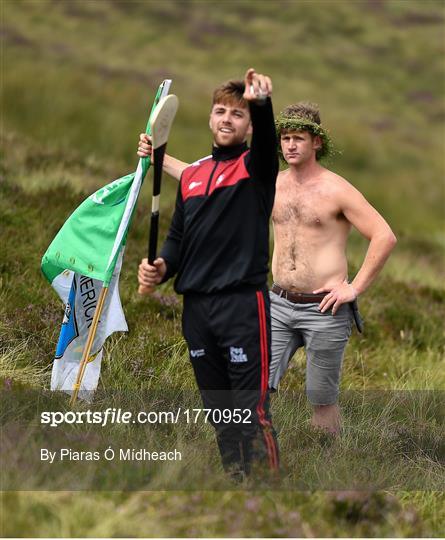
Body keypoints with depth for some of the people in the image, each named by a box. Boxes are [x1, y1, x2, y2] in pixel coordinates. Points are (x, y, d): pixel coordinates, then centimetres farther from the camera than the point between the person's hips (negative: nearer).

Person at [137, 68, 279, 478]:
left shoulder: (255, 167, 0)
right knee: (219, 413, 13)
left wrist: (262, 104, -46)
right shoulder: (191, 175, 17)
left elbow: (267, 141, -24)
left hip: (243, 302, -6)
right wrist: (161, 268, -1)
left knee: (251, 412, -10)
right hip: (196, 305, 6)